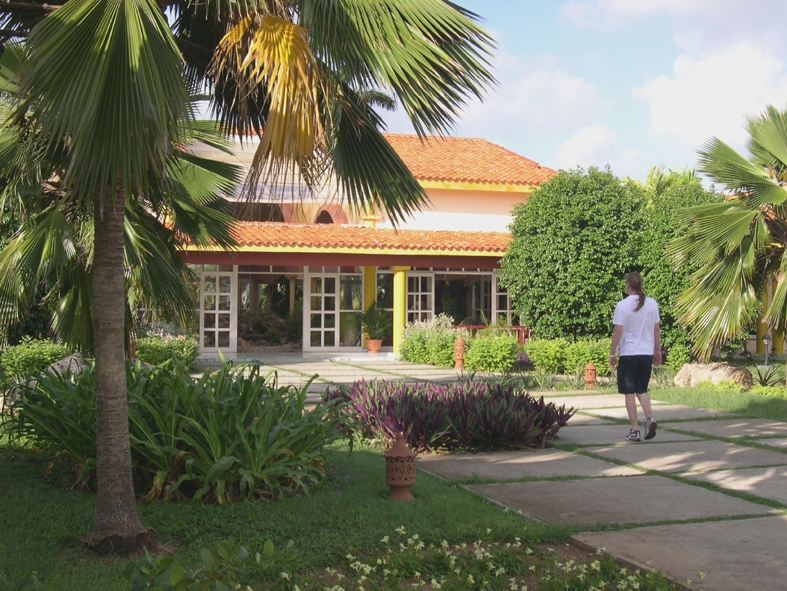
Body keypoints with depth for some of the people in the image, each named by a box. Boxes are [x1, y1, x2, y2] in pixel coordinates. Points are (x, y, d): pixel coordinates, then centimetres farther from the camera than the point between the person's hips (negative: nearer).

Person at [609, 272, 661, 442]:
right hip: (647, 353, 4)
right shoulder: (652, 303, 3)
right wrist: (658, 350, 18)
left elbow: (618, 331, -11)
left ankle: (635, 430, 4)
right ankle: (649, 418, -7)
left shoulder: (623, 305, -10)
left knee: (629, 392, 5)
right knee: (642, 390, 16)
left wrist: (612, 353, -4)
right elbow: (656, 329, 8)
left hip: (628, 353, -4)